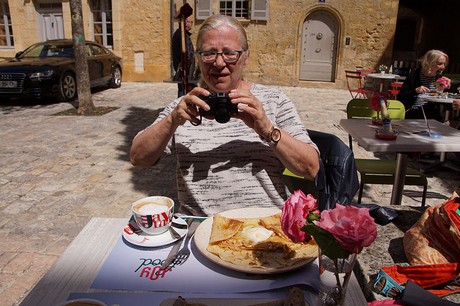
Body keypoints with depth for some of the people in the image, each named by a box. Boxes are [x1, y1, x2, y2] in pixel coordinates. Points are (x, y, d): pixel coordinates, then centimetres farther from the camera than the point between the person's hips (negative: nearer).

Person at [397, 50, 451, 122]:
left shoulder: (439, 76, 8)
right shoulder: (414, 74, -6)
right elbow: (400, 97, -10)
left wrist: (446, 88, -3)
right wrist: (415, 90, -24)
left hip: (432, 113, 5)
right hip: (413, 112, -5)